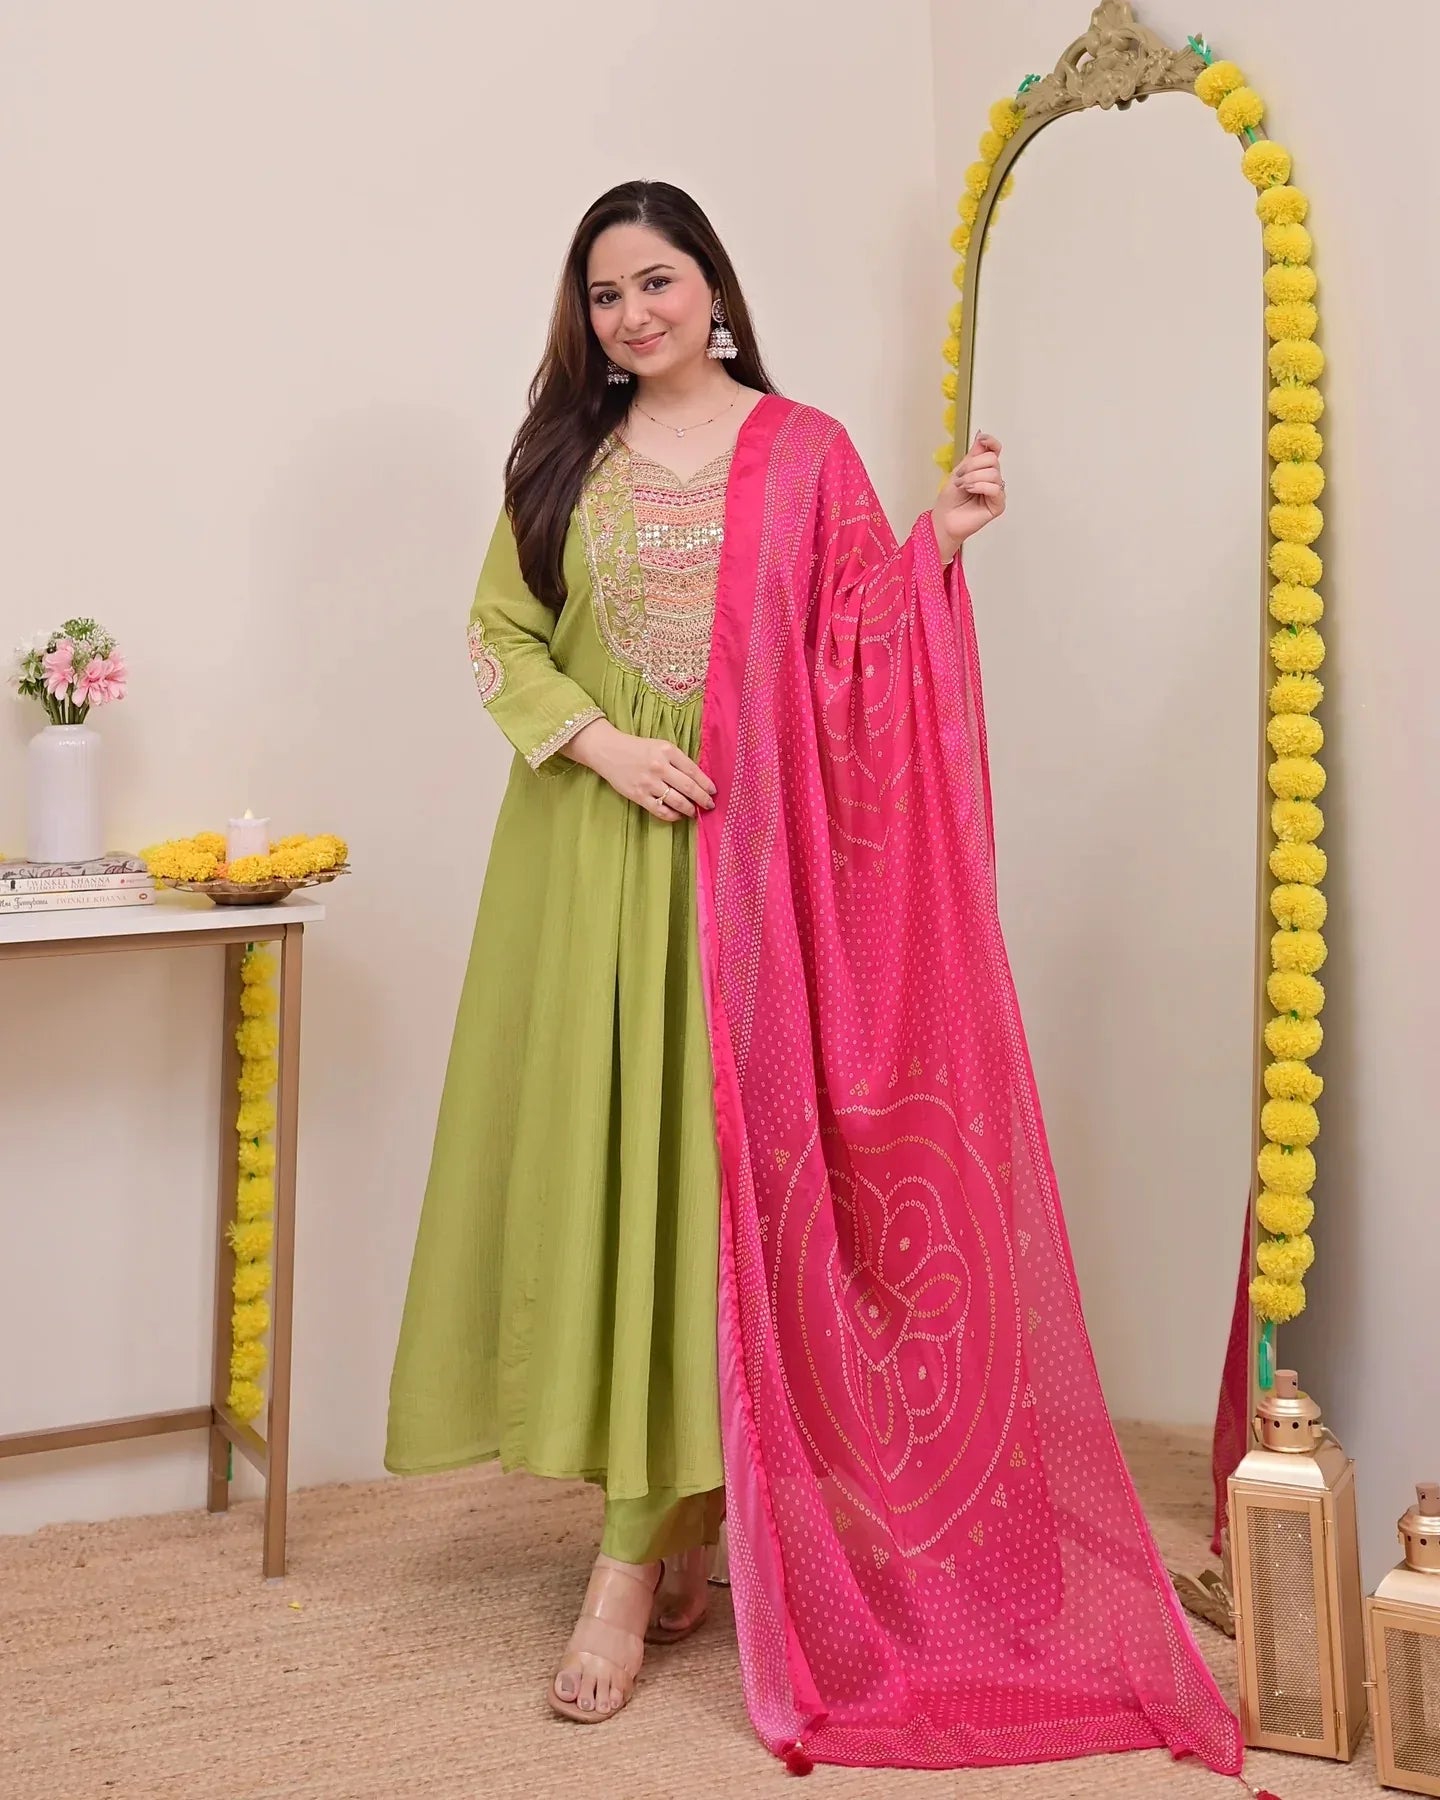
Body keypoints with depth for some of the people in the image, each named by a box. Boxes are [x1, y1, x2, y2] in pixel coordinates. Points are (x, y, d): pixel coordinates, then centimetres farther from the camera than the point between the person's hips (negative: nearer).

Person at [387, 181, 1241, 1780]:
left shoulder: (803, 453, 5)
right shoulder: (564, 458, 13)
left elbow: (849, 653, 2)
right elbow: (498, 632, 8)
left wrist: (936, 544, -13)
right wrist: (600, 741, -7)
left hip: (735, 854, -3)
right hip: (585, 851, 3)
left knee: (698, 1158, -6)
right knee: (585, 1148, 2)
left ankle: (636, 1557, -2)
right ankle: (673, 1526, 16)